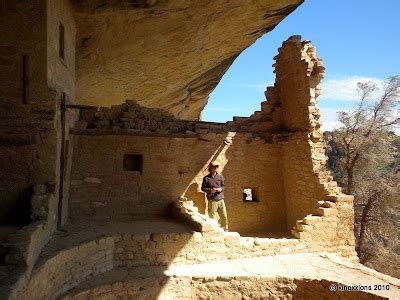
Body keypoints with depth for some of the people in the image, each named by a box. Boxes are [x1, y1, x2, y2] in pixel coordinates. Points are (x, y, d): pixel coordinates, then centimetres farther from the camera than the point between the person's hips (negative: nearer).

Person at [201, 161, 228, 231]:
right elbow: (203, 188, 1)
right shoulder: (206, 178, -1)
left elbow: (223, 186, 15)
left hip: (220, 199, 3)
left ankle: (225, 230, 22)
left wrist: (221, 189, -7)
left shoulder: (220, 176, 8)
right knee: (211, 217, 1)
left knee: (224, 217, 7)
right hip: (212, 200, -3)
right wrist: (210, 190, -14)